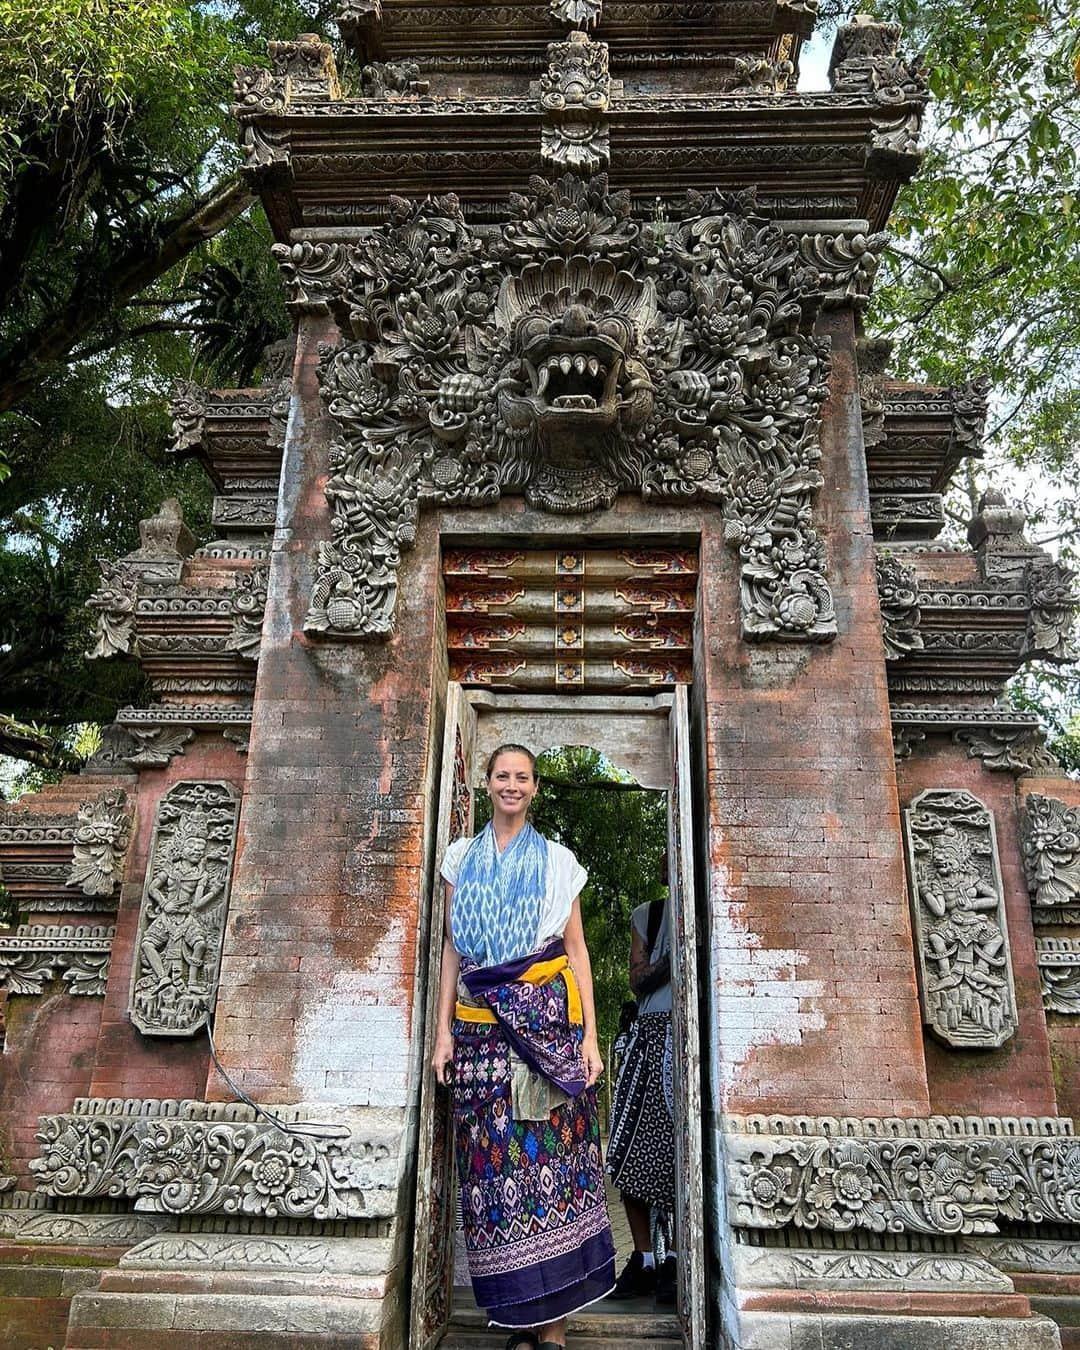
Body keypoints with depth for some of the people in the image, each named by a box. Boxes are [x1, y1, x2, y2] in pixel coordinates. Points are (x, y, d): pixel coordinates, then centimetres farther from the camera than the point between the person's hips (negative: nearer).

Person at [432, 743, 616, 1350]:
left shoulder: (557, 860, 8)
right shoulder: (463, 857, 12)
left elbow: (576, 949, 5)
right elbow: (453, 947, 12)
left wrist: (590, 1035, -2)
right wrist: (444, 1029, 4)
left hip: (546, 1019, -1)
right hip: (481, 1025, 2)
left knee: (550, 1153, -4)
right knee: (494, 1158, 0)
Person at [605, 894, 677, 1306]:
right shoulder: (646, 915, 16)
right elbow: (638, 982, 7)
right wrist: (671, 962, -9)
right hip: (652, 1030, 2)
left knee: (683, 1153, -4)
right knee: (631, 1152, -2)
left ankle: (674, 1260, 8)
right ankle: (644, 1260, 9)